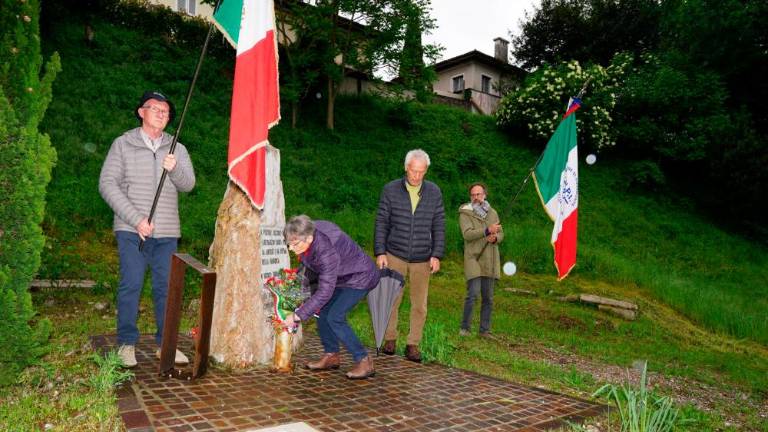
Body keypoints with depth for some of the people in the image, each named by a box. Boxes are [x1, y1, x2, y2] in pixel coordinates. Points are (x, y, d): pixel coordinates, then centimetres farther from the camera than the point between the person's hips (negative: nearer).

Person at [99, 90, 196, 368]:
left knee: (167, 287, 4)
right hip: (132, 230, -2)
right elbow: (107, 184, -3)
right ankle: (127, 344, 10)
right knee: (131, 285, -4)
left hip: (167, 232, 3)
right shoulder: (123, 144, 6)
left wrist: (175, 169, -20)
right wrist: (136, 219, -12)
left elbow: (188, 185, 3)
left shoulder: (177, 149, 14)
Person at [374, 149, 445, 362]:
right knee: (391, 300, 3)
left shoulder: (434, 192, 5)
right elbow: (381, 223, 3)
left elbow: (439, 226, 6)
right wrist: (380, 252, -4)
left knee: (419, 305, 5)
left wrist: (436, 255, -1)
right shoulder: (390, 190, 1)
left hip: (422, 259, 1)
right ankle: (390, 339, 20)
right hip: (395, 256, -1)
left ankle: (413, 344, 17)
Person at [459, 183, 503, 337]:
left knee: (488, 297, 8)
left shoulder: (493, 213, 13)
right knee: (473, 293, -13)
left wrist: (495, 238, -9)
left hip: (489, 260, 5)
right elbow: (467, 234, -17)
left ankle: (485, 330, 18)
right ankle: (465, 328, 4)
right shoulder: (465, 213, -3)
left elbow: (500, 234, 15)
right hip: (473, 258, -5)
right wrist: (487, 231, -28)